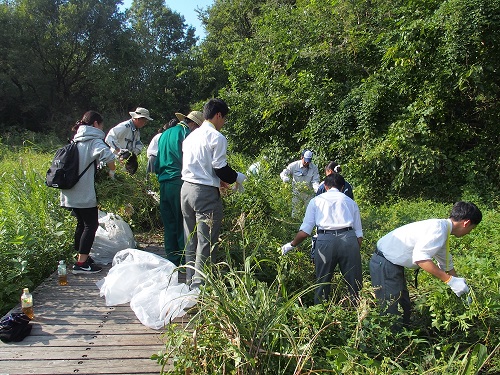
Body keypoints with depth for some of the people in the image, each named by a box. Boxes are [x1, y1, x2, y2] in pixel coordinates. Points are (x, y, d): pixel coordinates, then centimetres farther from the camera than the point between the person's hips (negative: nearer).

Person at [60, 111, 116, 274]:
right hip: (84, 192, -8)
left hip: (71, 192, 8)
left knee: (81, 223, 18)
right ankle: (81, 263, -3)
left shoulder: (76, 141, 17)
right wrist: (112, 171, -12)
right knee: (91, 225, -2)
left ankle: (81, 257, 27)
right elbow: (107, 155, -27)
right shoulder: (94, 140, -8)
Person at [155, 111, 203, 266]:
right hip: (178, 182, -8)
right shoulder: (185, 134, -8)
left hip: (163, 183, 8)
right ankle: (185, 261, 4)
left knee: (169, 224, 12)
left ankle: (172, 260, 19)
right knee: (183, 224, -1)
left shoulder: (165, 134, 18)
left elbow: (156, 161, 21)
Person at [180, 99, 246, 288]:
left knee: (191, 238, 16)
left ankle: (190, 279, 26)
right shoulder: (217, 137, -9)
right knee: (207, 240, -1)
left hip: (186, 188, 8)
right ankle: (199, 283, 3)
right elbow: (221, 168, -13)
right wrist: (238, 177, 4)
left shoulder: (191, 136, 15)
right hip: (205, 193, -8)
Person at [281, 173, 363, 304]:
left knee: (323, 283, 13)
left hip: (325, 240, -1)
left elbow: (305, 231, 9)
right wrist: (356, 251, 22)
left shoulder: (316, 201, 17)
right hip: (349, 239, 1)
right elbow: (359, 233, 15)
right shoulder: (350, 202, 21)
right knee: (354, 283, 9)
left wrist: (291, 245, 22)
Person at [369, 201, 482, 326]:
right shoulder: (439, 228, -19)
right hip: (384, 265, -10)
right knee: (394, 314, -6)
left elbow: (447, 265, 24)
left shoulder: (443, 232, 12)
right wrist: (450, 280, -26)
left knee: (405, 308, 17)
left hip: (392, 265, 10)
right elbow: (420, 257, -31)